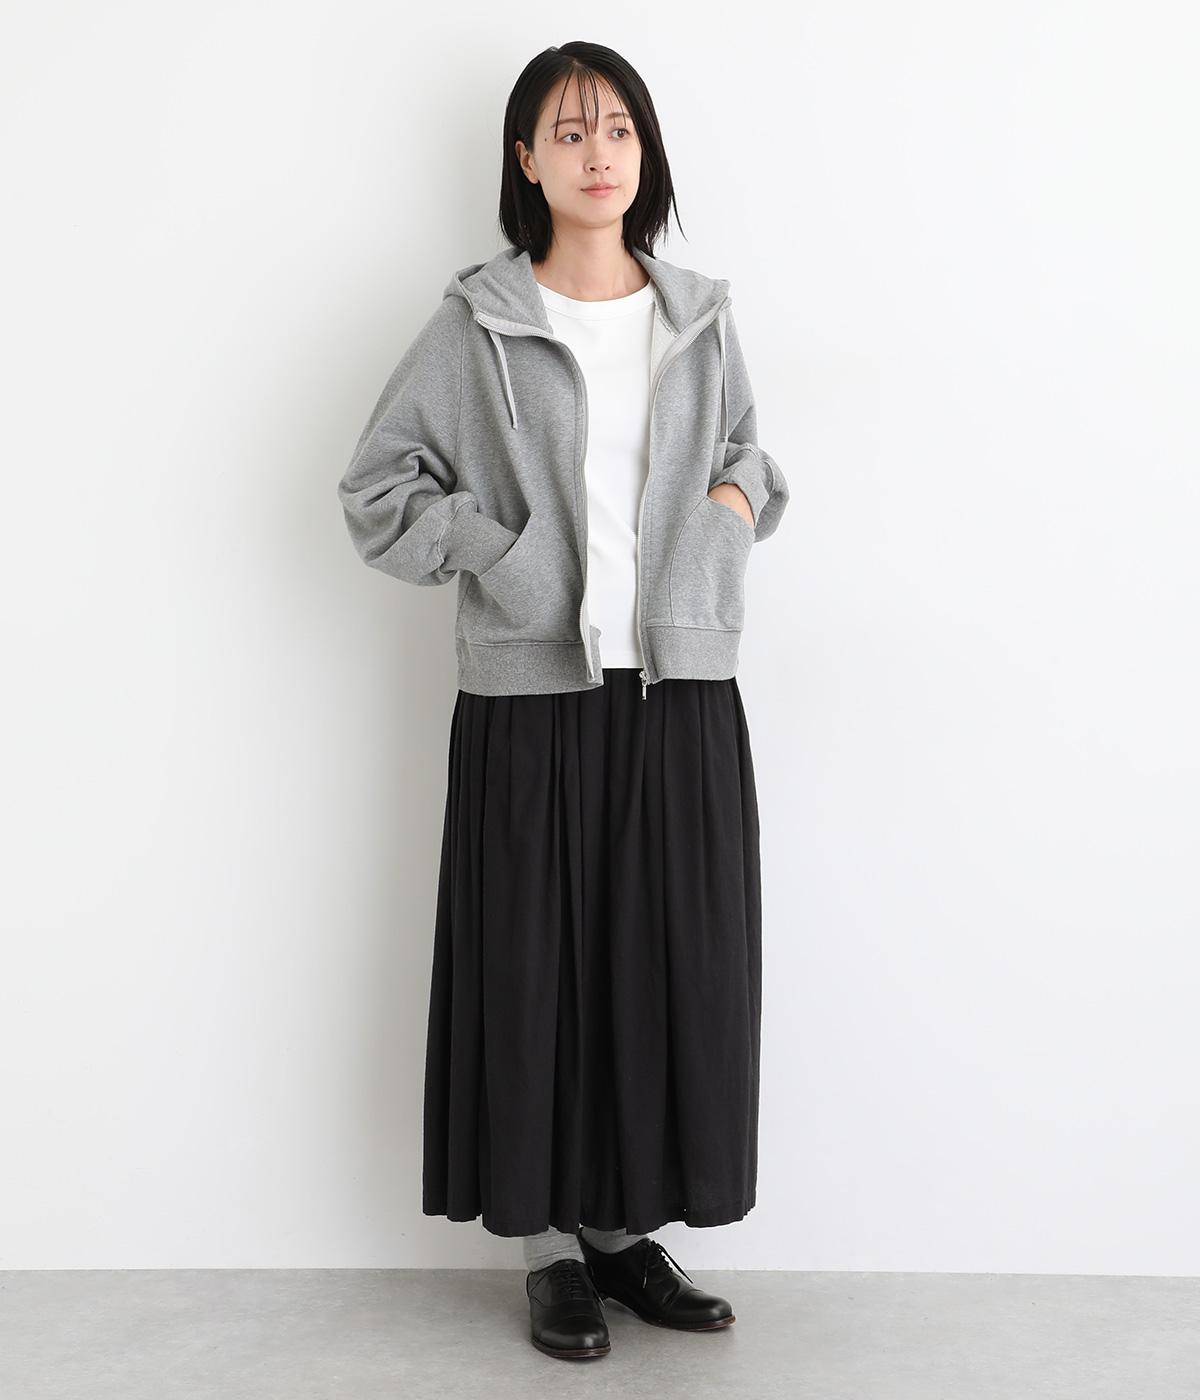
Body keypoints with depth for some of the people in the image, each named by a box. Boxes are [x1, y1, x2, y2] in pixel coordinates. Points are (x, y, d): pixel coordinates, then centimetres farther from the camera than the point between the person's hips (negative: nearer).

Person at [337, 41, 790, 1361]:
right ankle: (552, 1244, 19)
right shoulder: (477, 321, 0)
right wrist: (501, 553, -9)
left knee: (675, 965, 6)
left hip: (681, 691, 4)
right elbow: (375, 486, 1)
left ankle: (628, 1226, 24)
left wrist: (741, 496, 4)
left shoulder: (702, 315, 11)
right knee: (539, 966, 2)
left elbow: (746, 451, 25)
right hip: (533, 693, -3)